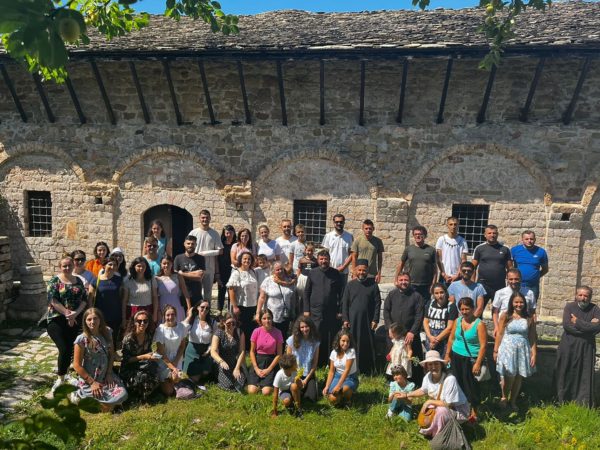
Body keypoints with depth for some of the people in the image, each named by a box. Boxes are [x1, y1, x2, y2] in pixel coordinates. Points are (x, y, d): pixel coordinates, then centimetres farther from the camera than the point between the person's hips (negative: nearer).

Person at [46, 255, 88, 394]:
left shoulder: (78, 281, 7)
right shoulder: (54, 280, -4)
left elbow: (84, 299, 2)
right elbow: (53, 301, -13)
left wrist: (75, 313, -14)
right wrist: (67, 314, -16)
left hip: (75, 320, 4)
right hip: (57, 320, -4)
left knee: (70, 349, 8)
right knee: (64, 349, -11)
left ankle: (63, 374, 27)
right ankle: (60, 378, 4)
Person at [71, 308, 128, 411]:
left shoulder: (107, 333, -1)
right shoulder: (82, 340, -16)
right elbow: (77, 365, -13)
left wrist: (109, 374, -4)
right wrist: (92, 382, -14)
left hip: (106, 376, 5)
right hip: (88, 378, -5)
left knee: (122, 394, -11)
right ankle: (80, 395, 8)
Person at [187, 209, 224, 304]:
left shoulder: (214, 234, 4)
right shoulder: (193, 233, 3)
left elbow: (220, 251, 0)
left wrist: (203, 253, -8)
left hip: (209, 269, 1)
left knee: (208, 292, 8)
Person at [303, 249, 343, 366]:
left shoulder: (336, 274, 2)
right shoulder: (312, 273, 5)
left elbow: (341, 294, 4)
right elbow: (306, 292, 7)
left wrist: (340, 311, -1)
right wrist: (306, 310, 2)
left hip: (332, 312, 0)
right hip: (316, 312, 0)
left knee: (331, 339, 5)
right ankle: (316, 364, 15)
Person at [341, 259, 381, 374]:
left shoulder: (373, 284, 3)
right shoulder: (350, 285, 5)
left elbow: (377, 303, 2)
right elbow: (345, 303, 6)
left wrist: (375, 320, -4)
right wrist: (345, 319, -1)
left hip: (367, 321, 0)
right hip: (352, 321, 1)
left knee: (368, 347, 4)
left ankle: (368, 371, 13)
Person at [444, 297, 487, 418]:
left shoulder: (479, 324, -13)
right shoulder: (458, 321, 3)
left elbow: (483, 345, -15)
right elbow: (451, 338, 12)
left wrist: (478, 363, -19)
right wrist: (447, 355, 11)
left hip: (470, 359, -5)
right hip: (456, 357, 5)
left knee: (471, 385, 4)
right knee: (457, 383, 13)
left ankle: (474, 410, 22)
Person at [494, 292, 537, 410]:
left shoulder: (529, 319, 2)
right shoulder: (505, 316, -3)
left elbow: (532, 338, 4)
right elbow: (499, 334, 0)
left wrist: (534, 354, 0)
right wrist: (496, 350, -1)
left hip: (522, 350, 2)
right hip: (507, 349, -2)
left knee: (518, 377, 9)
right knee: (509, 376, -8)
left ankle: (513, 401, 27)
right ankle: (504, 398, 17)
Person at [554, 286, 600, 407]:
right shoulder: (570, 307, -3)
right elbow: (566, 325, -16)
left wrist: (578, 323, -14)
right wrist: (588, 326, -15)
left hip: (587, 349, 1)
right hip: (568, 348, 0)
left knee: (585, 377, 3)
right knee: (566, 376, 8)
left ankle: (583, 405, 14)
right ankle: (563, 403, 22)